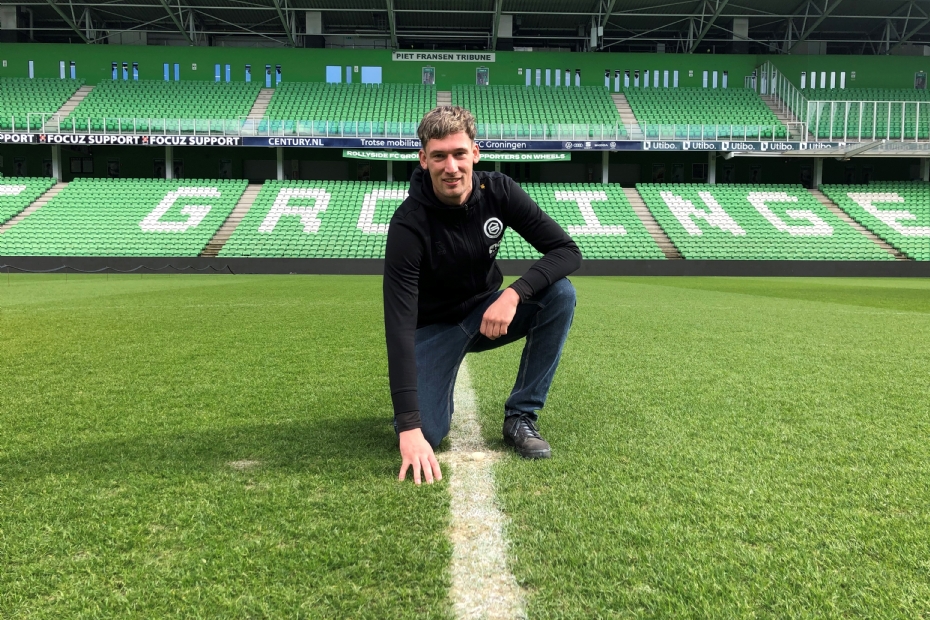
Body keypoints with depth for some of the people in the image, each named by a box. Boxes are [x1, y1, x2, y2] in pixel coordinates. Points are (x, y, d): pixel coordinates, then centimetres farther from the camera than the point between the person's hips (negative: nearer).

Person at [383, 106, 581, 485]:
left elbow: (567, 251, -16)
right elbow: (399, 326, -33)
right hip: (434, 326, -3)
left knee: (561, 294, -23)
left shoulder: (498, 192, -15)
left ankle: (521, 418, -10)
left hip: (487, 315, 4)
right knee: (426, 434, -23)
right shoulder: (409, 225, -27)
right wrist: (410, 427, -40)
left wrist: (515, 294, -35)